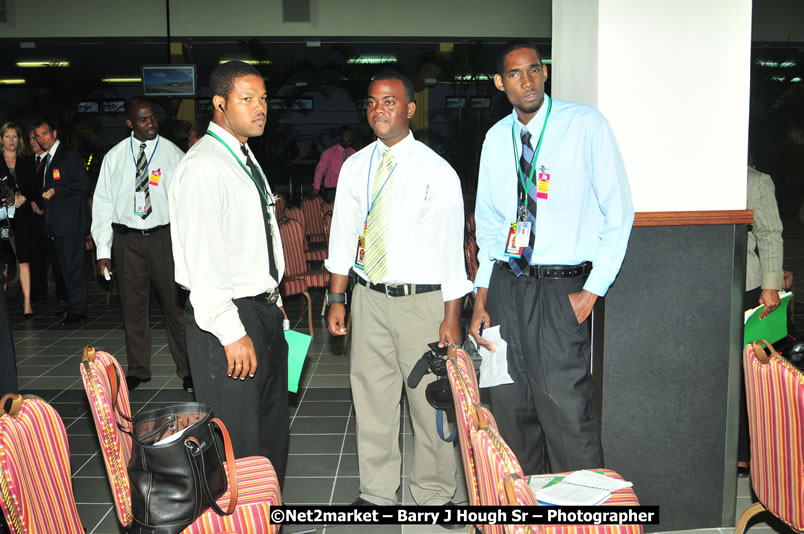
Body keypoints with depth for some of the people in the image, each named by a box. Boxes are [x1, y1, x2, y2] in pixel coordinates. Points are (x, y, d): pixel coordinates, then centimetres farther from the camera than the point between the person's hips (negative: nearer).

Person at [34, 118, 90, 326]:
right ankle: (75, 306, 19)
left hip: (72, 221, -9)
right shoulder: (47, 159, 20)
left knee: (74, 265, -7)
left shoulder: (70, 154, -7)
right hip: (58, 222, 9)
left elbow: (83, 185, -14)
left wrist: (56, 191, -17)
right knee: (65, 265, 12)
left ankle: (78, 310, -3)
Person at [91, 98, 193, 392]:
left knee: (175, 304, 3)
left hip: (164, 237, -2)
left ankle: (187, 369, 16)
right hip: (127, 239, 2)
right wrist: (103, 250, 0)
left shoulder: (173, 154, 0)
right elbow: (103, 204, 5)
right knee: (132, 306, 10)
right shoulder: (114, 157, 4)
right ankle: (138, 370, 26)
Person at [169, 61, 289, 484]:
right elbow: (202, 258, -22)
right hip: (228, 318, -10)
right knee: (237, 443, -1)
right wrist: (231, 333, -23)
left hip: (264, 310, 10)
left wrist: (273, 301, 18)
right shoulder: (203, 166, -16)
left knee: (272, 430, 20)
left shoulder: (246, 160, 14)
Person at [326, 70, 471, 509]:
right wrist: (336, 299, 5)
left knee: (429, 402, 5)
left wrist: (451, 318, -9)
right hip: (368, 296, 4)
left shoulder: (436, 171, -6)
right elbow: (343, 234, 10)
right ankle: (376, 493, 26)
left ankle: (434, 496, 23)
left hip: (422, 299, -3)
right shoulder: (354, 168, 6)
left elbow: (451, 247, -6)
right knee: (371, 398, 11)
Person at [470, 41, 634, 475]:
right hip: (504, 283, 5)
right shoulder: (496, 138, 9)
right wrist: (482, 297, 9)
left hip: (560, 288, -5)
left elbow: (618, 211, -5)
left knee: (567, 414, -10)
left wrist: (593, 290, -10)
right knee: (510, 409, 12)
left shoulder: (585, 125, -5)